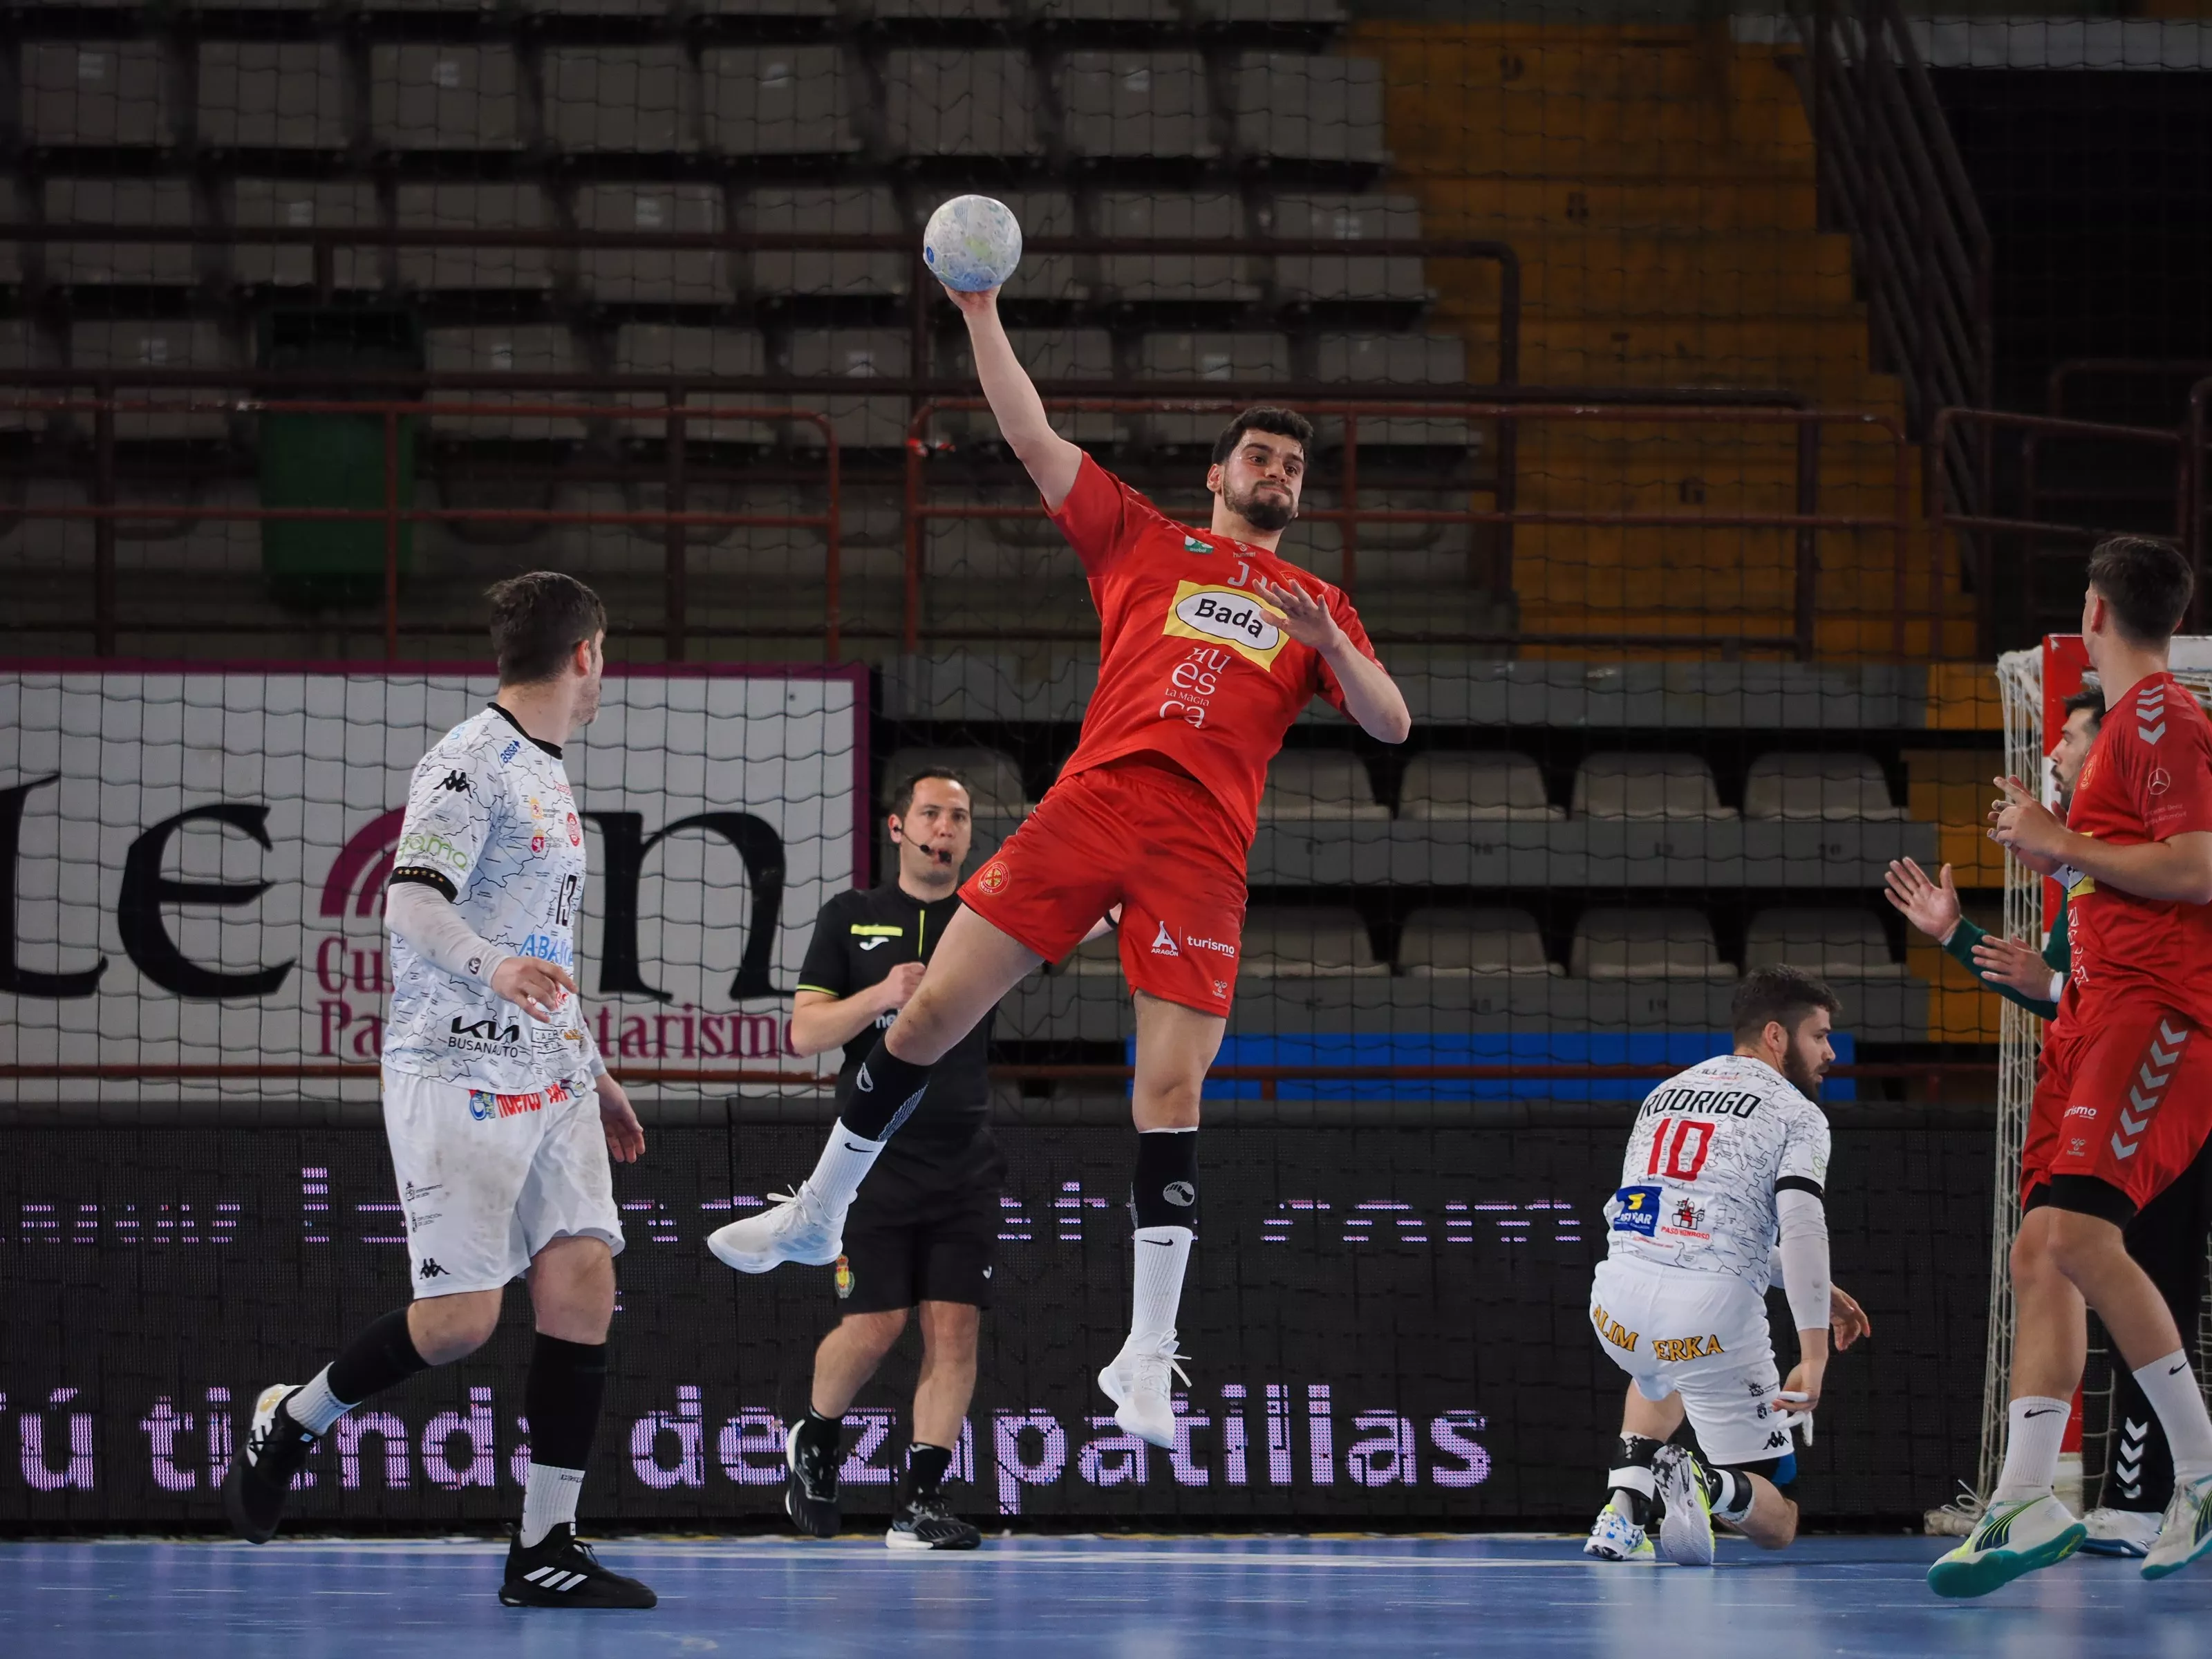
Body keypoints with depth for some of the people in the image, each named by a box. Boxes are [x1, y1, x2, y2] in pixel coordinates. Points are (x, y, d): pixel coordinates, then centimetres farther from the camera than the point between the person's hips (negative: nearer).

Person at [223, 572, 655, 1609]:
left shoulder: (548, 775, 20)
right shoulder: (471, 763, -9)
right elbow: (411, 903, -21)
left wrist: (591, 1071, 29)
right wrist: (491, 967, -40)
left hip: (546, 1078, 9)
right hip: (456, 1077, -9)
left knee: (582, 1282, -3)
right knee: (461, 1317, -11)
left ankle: (545, 1552, -2)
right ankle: (288, 1424, 15)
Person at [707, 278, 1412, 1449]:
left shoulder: (1317, 607, 22)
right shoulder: (1143, 541, 19)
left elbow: (1388, 724, 13)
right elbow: (1031, 439, 13)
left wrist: (1326, 644, -4)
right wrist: (983, 317, 6)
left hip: (1204, 850, 0)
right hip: (1091, 803, 0)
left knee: (1172, 1089, -10)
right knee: (929, 1013, -3)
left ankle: (1146, 1360, -5)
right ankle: (817, 1215, 18)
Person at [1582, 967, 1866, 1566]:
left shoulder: (1664, 1095, 23)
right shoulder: (1795, 1114, 3)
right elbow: (1801, 1229, -14)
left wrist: (1814, 1292, 32)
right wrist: (1814, 1355, -17)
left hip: (1617, 1301, 5)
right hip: (1712, 1315, -5)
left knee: (1660, 1377, 45)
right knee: (1774, 1525, 10)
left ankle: (1625, 1509, 18)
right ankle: (1704, 1484, -25)